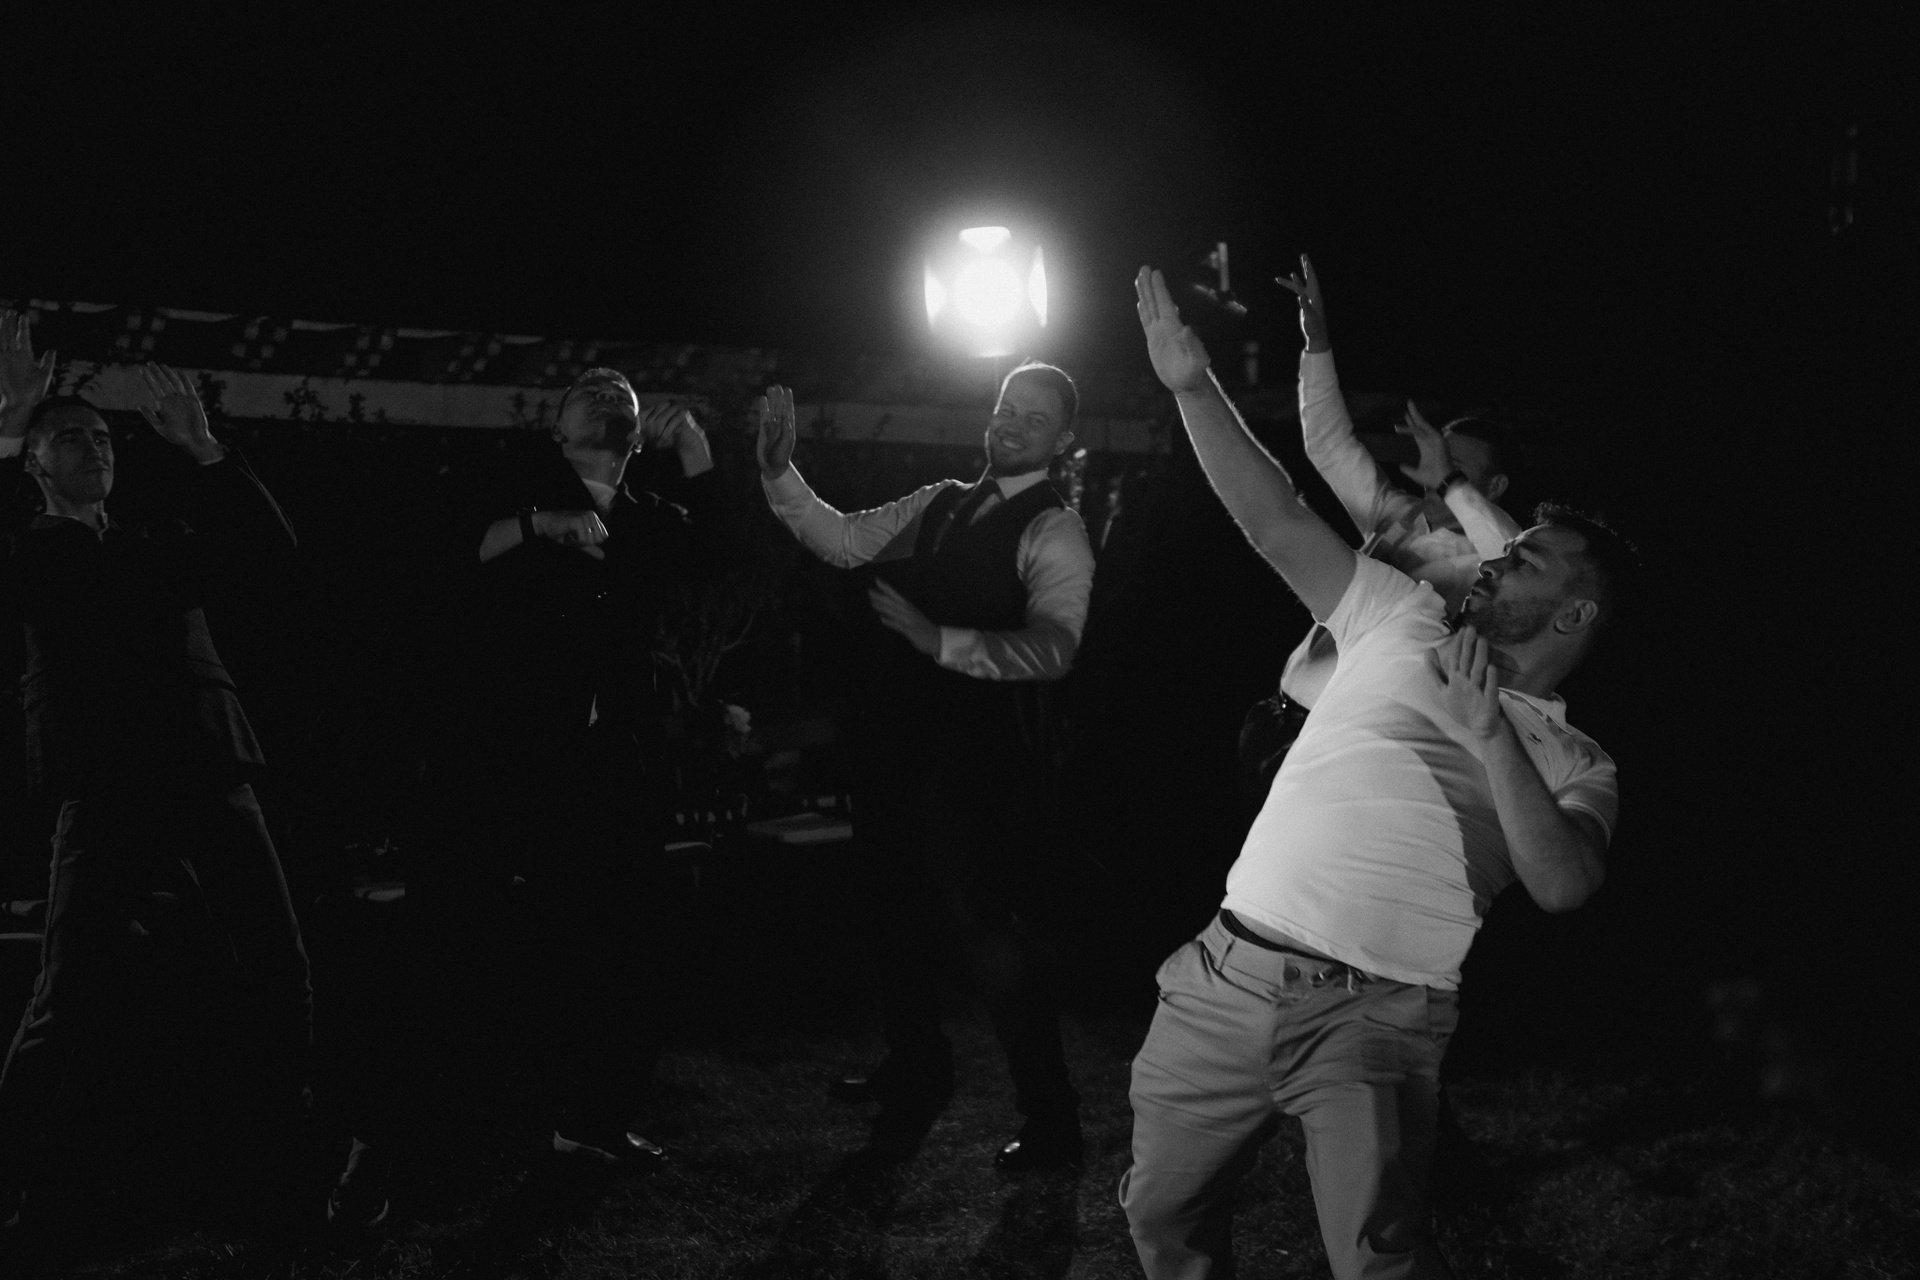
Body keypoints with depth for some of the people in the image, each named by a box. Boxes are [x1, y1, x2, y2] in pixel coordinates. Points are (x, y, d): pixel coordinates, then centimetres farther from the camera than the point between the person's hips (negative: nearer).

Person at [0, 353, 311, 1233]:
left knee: (283, 971, 3)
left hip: (211, 779, 4)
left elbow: (271, 550, 9)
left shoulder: (161, 548, 20)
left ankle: (305, 1154, 16)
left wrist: (201, 450, 0)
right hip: (104, 791, -4)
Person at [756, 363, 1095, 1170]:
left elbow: (1050, 649, -23)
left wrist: (939, 638, -32)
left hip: (966, 748, -8)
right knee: (900, 911, 21)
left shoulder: (1053, 533, -9)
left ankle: (1052, 1121, 4)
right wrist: (780, 474, -1)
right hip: (894, 733, 8)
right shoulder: (938, 504, 13)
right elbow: (842, 541, 13)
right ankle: (915, 1072, 43)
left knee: (979, 924, -8)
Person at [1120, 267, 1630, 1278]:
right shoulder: (1407, 624, 15)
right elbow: (1276, 521, 9)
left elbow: (1564, 883, -13)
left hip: (1375, 1017, -3)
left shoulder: (1573, 763, 8)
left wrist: (1489, 733, -17)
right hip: (1228, 976, 3)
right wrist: (1193, 386, 1)